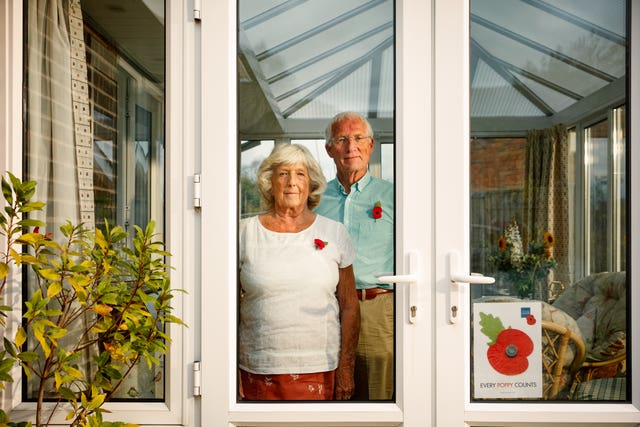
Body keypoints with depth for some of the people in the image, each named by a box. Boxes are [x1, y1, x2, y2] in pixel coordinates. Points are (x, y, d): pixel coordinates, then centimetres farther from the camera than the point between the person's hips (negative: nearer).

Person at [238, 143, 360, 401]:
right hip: (258, 371, 0)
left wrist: (346, 369, -1)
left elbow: (349, 307, 4)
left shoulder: (334, 233, 3)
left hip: (319, 370, 1)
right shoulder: (245, 232, 2)